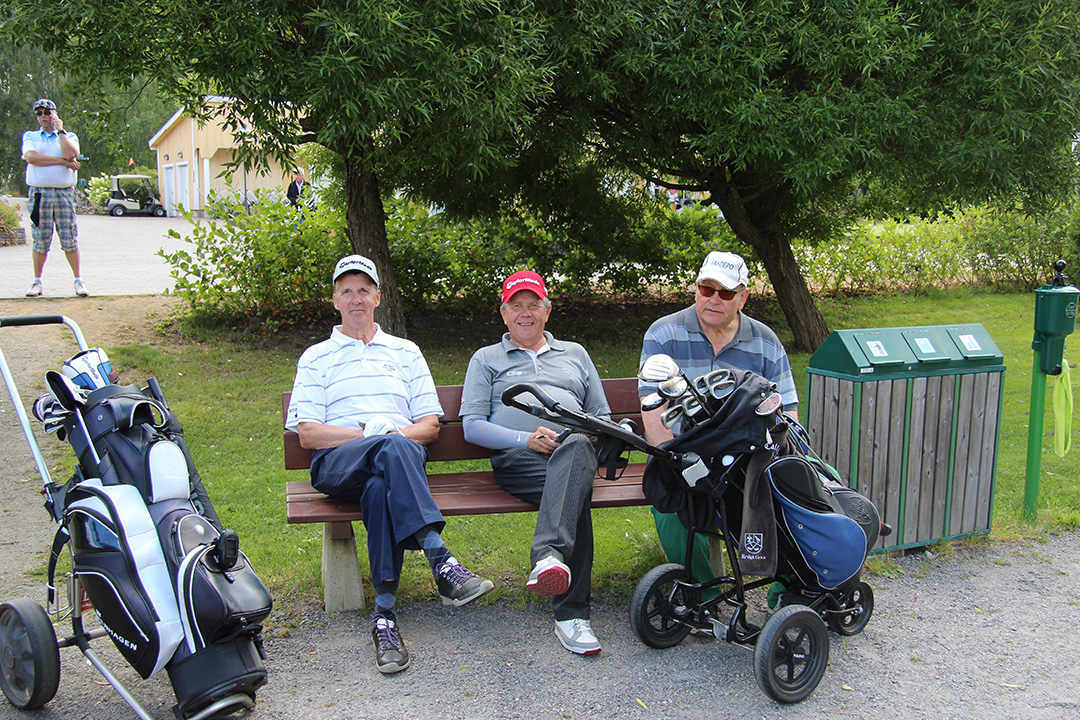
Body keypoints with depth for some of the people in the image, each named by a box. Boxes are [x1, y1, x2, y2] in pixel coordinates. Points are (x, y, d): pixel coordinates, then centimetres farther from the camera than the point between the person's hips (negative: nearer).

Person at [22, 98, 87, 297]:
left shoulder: (69, 136, 13)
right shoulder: (30, 136, 14)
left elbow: (70, 153, -11)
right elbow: (31, 157, -8)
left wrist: (60, 130, -1)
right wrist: (63, 161, -9)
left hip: (64, 192, 0)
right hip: (38, 193, 0)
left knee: (70, 240, -2)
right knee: (40, 241, 3)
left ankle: (78, 281, 5)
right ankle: (37, 282, 12)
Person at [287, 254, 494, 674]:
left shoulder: (405, 352, 25)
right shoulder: (317, 357, 20)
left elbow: (430, 426, 17)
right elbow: (307, 434, 6)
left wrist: (396, 436, -6)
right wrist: (371, 434, -9)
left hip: (400, 456, 2)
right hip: (337, 465, -1)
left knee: (381, 487, -39)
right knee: (392, 450, -38)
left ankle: (385, 613, -44)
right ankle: (442, 563, -51)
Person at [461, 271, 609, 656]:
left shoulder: (574, 353, 33)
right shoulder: (486, 359, 25)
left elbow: (603, 414, 29)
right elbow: (472, 425, 11)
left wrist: (594, 434, 2)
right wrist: (526, 439, -8)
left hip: (575, 446, 2)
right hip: (517, 456, -1)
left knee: (576, 449, -42)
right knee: (576, 491, -39)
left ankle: (548, 554, -63)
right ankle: (571, 615, -50)